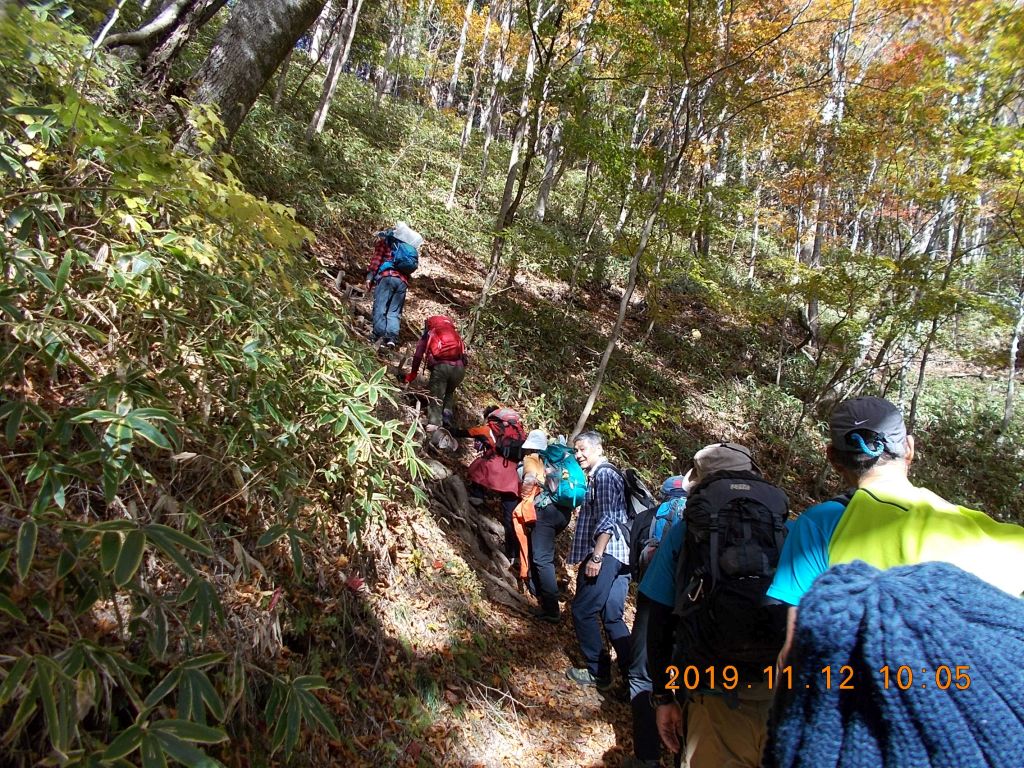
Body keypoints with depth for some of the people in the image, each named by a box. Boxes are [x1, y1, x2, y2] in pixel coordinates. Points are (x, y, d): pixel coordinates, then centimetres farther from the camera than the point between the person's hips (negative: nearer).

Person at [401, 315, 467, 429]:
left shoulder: (428, 335, 22)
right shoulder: (456, 334, 28)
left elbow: (418, 356, 21)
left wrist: (412, 375, 32)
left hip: (440, 366, -2)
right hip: (459, 366, 3)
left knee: (436, 396, 5)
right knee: (450, 392, 27)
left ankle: (434, 423, -13)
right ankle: (447, 414, 9)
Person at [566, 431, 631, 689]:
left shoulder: (603, 474, -9)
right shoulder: (602, 475, 22)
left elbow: (607, 519, -18)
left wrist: (596, 556, -21)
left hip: (605, 554, -10)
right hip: (619, 556, 10)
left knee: (583, 611, -1)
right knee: (612, 616, 12)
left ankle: (599, 672, 7)